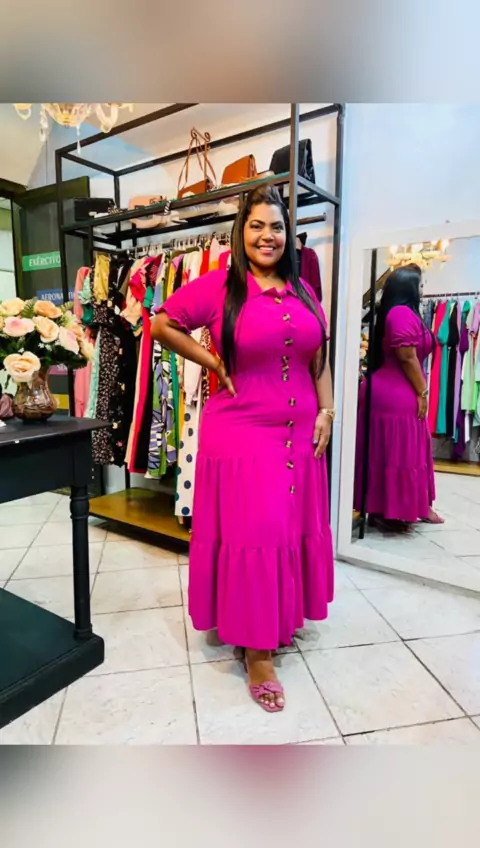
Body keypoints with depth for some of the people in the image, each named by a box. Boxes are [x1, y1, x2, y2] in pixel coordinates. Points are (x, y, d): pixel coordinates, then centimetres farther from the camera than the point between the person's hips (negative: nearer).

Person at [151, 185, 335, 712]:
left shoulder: (302, 292, 8)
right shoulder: (219, 285, -7)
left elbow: (319, 360, 13)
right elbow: (161, 325, -2)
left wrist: (325, 412, 4)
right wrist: (214, 364, -8)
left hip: (298, 434, 6)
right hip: (240, 434, -5)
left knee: (293, 528, 15)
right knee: (252, 533, 0)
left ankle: (282, 618, 40)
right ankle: (256, 648, 18)